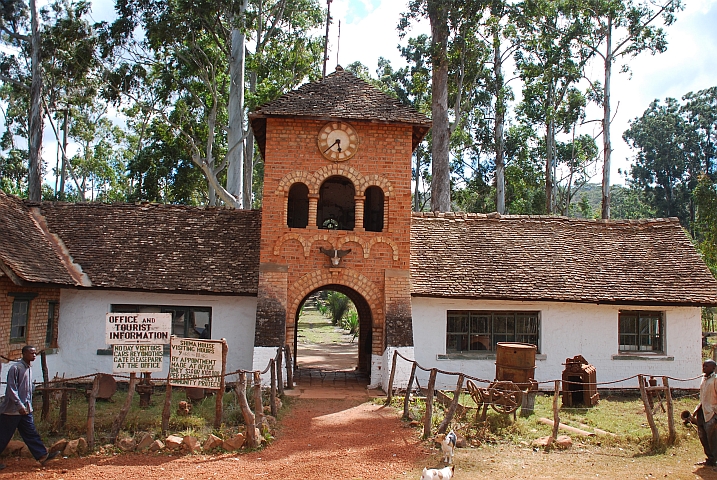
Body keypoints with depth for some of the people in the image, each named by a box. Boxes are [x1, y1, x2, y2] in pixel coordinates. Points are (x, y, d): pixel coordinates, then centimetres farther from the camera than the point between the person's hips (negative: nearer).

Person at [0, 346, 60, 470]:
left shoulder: (29, 369, 13)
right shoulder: (15, 368, -13)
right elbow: (11, 389, -18)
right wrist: (19, 405, -22)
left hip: (25, 410, 8)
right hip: (12, 410, -8)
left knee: (31, 433, 4)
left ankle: (42, 455, 0)